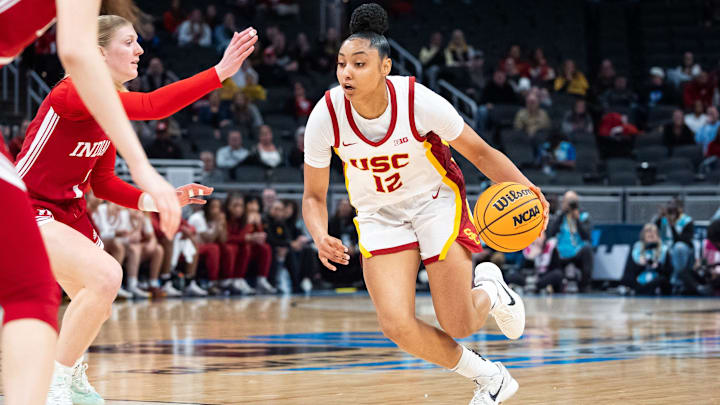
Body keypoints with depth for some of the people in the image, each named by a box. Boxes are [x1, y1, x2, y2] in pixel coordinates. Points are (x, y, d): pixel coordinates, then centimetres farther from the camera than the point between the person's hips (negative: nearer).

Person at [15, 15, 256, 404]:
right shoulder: (72, 92, -25)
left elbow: (102, 182, 9)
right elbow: (151, 106, -40)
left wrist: (152, 199, -7)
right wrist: (219, 72, -42)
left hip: (70, 211, 10)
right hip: (28, 209, -10)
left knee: (95, 301, 20)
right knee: (106, 275, -29)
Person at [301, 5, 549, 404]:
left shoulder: (419, 101, -25)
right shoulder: (325, 116, -20)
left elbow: (479, 152, -11)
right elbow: (314, 196, -7)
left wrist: (526, 189, -27)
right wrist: (321, 237, -29)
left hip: (435, 203, -2)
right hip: (379, 216, 2)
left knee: (458, 326, -7)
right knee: (397, 326, -17)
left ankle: (490, 290, 33)